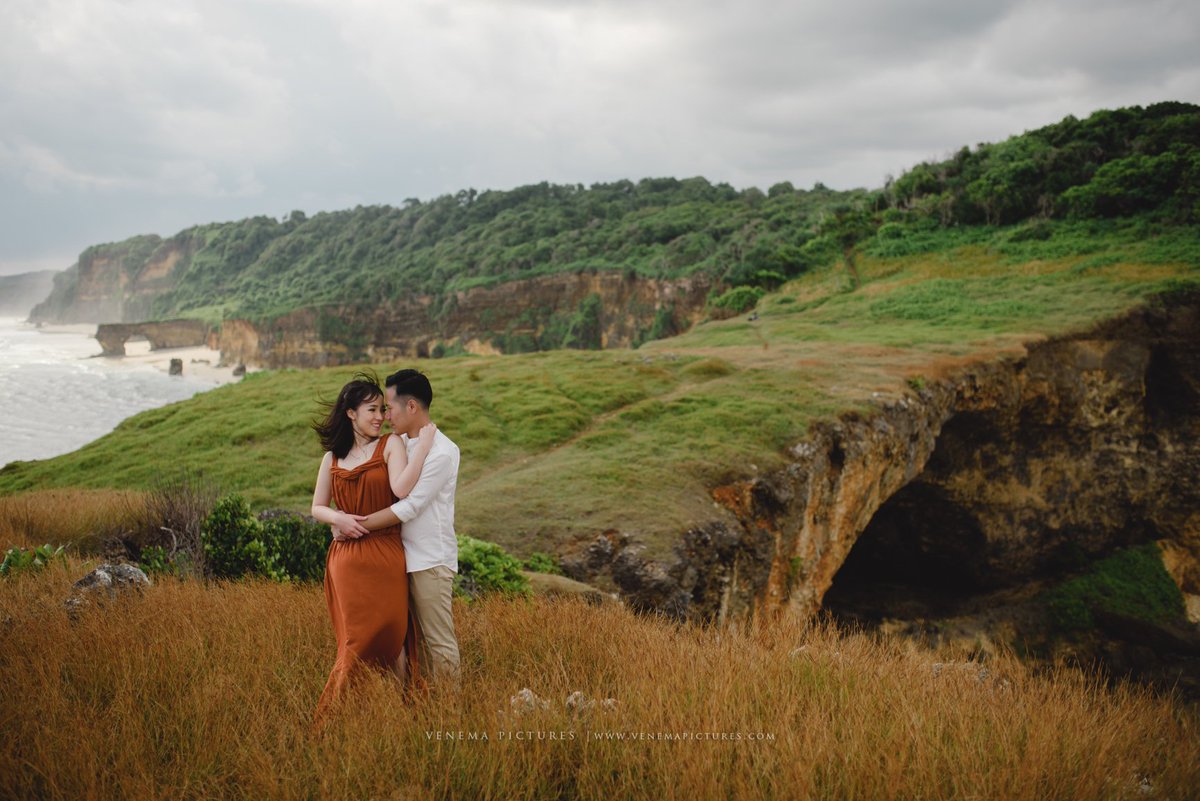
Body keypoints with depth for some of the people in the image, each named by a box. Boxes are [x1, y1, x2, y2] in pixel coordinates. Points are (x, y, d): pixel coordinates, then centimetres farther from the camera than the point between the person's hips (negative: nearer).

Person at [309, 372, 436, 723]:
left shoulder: (391, 444, 0)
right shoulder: (332, 457, 11)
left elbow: (402, 490, -17)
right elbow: (317, 507, 14)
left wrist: (424, 445, -19)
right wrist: (338, 518, -8)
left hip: (385, 555, -2)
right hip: (346, 559, 2)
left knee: (390, 639, 1)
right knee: (357, 640, 5)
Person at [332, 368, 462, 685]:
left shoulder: (441, 451, -15)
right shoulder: (398, 443, 9)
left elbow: (410, 507, -19)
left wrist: (358, 525, -16)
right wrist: (344, 520, -6)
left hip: (430, 560, -8)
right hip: (404, 557, 8)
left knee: (438, 641, 1)